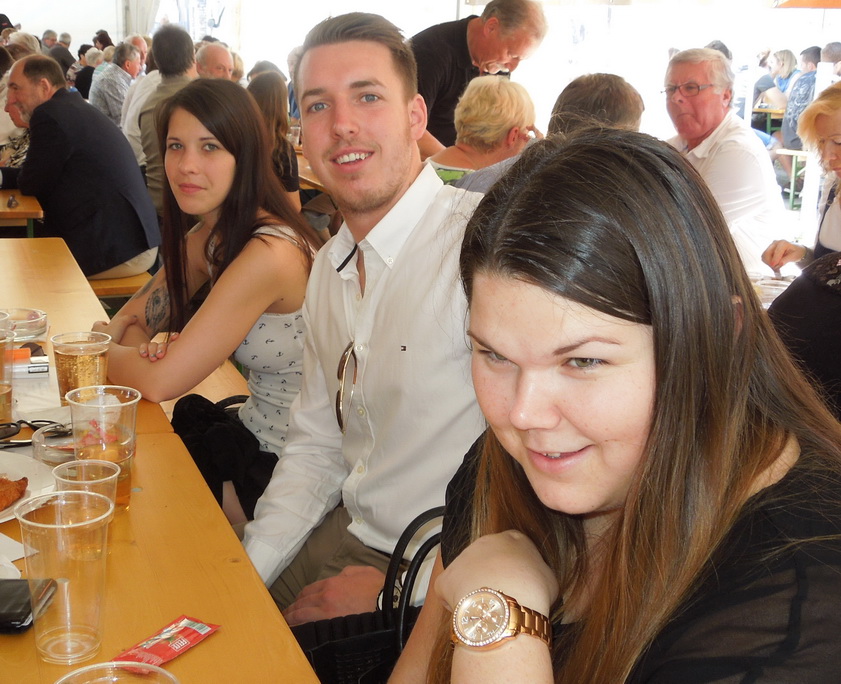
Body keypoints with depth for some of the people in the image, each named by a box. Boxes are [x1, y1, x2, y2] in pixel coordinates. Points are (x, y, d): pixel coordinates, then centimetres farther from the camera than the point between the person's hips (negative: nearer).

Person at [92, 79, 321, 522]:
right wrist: (123, 335, -14)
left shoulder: (271, 253, -27)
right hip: (253, 437, 8)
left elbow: (160, 383, -25)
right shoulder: (206, 236, 2)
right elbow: (138, 314, 10)